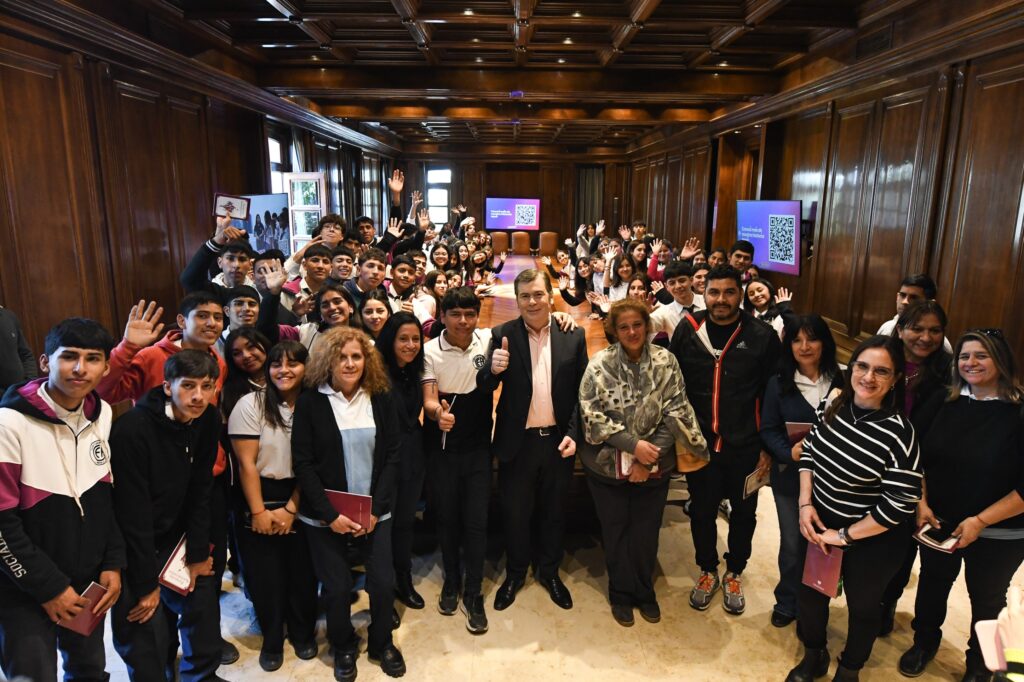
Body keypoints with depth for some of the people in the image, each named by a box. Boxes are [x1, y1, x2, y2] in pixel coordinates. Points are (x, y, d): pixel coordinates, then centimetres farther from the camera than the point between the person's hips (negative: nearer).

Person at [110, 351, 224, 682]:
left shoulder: (208, 420, -8)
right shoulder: (132, 430, -27)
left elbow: (200, 491, -1)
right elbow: (133, 514, -22)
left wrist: (198, 553, 1)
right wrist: (146, 584, -15)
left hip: (175, 536, 6)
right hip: (131, 544, -5)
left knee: (203, 602, 12)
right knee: (147, 631, -3)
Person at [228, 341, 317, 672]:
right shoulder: (250, 405, -9)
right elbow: (246, 464, -10)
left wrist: (290, 509, -8)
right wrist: (259, 511, -10)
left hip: (301, 501, 1)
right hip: (258, 500, -1)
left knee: (302, 570, 9)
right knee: (265, 575, 9)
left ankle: (303, 633, 33)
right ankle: (272, 640, 32)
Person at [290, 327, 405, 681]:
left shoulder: (381, 399, 0)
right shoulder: (309, 402, -7)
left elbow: (393, 455, 0)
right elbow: (303, 463, -8)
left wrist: (375, 508, -9)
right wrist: (331, 514, -14)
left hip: (375, 511, 2)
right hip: (325, 515, -1)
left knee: (383, 582, 2)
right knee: (337, 587, 4)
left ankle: (382, 642, 32)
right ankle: (344, 647, 34)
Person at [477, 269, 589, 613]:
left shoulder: (573, 336, -2)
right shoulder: (503, 335, -6)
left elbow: (581, 391, 0)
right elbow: (484, 388, -11)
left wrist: (573, 434, -9)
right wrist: (493, 369, -33)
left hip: (558, 441, 1)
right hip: (517, 442, -1)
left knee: (554, 511, 17)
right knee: (515, 512, 14)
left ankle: (548, 571, 40)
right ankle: (515, 573, 37)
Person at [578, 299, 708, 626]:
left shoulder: (666, 362, -6)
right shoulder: (600, 365, -10)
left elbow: (676, 413, -8)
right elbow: (592, 415, -13)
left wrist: (648, 458, -13)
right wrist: (633, 444, -19)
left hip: (654, 466, 1)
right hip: (608, 464, -1)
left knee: (646, 531, 13)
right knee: (616, 531, 13)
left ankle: (644, 591, 38)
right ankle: (621, 593, 35)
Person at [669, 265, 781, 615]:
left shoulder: (762, 336, -10)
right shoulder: (687, 330, -6)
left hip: (745, 448, -1)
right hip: (699, 444, 1)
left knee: (743, 514, 17)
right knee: (702, 512, 16)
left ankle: (734, 574, 41)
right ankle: (708, 572, 40)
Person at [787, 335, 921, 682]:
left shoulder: (899, 432, -26)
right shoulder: (835, 405, -9)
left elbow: (900, 503, -25)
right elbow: (809, 450, 3)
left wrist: (844, 536, -17)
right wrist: (805, 504, -7)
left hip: (870, 541, -5)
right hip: (820, 526, 5)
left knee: (862, 606, 21)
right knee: (810, 593, 22)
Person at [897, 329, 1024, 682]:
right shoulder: (945, 404, -5)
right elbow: (920, 457, 2)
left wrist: (980, 521, -20)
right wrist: (921, 503, -8)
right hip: (939, 522, 3)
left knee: (986, 599, 19)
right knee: (932, 584, 21)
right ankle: (924, 642, 46)